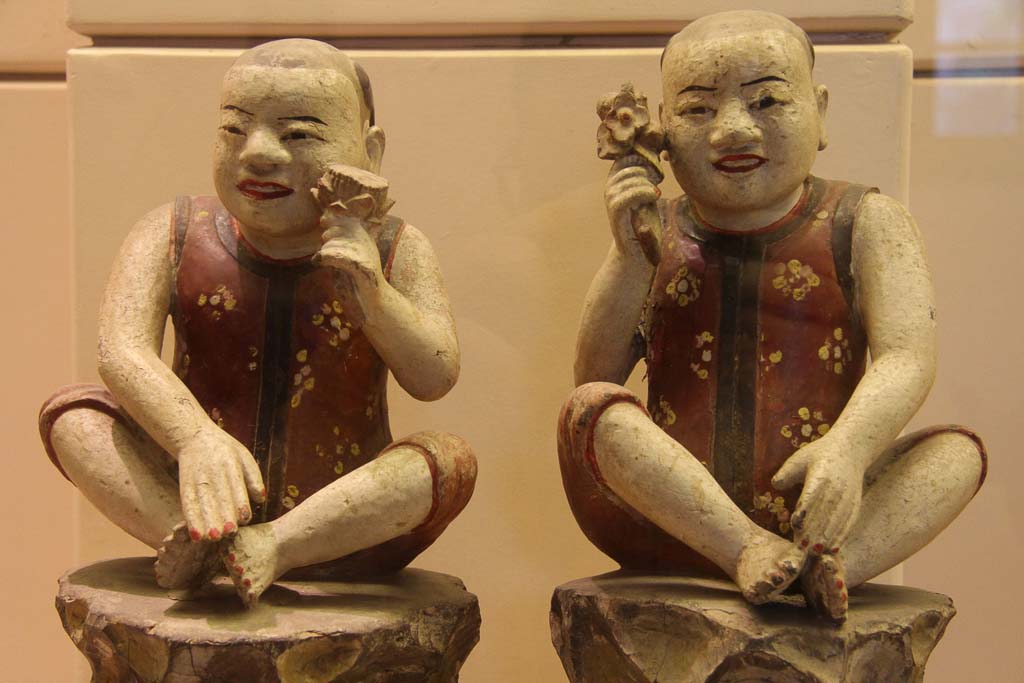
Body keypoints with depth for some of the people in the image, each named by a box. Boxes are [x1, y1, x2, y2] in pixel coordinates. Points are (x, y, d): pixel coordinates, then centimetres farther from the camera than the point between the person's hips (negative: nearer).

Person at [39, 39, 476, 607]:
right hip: (201, 494, 1)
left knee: (452, 460, -26)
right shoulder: (172, 237, -2)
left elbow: (435, 378, -13)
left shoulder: (391, 251, -3)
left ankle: (275, 546, -36)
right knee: (71, 413, -13)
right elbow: (122, 351, -19)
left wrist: (370, 292, -30)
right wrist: (194, 436, -39)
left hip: (340, 519, -1)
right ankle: (188, 538, -34)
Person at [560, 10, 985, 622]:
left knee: (957, 450, -20)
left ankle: (832, 565, -41)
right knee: (591, 409, -24)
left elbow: (907, 358, -11)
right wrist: (631, 257, -10)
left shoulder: (865, 225, 3)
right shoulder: (656, 234, 8)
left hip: (811, 506, 0)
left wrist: (848, 448, -31)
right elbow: (596, 375, 3)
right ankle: (750, 551, -36)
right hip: (675, 513, 1)